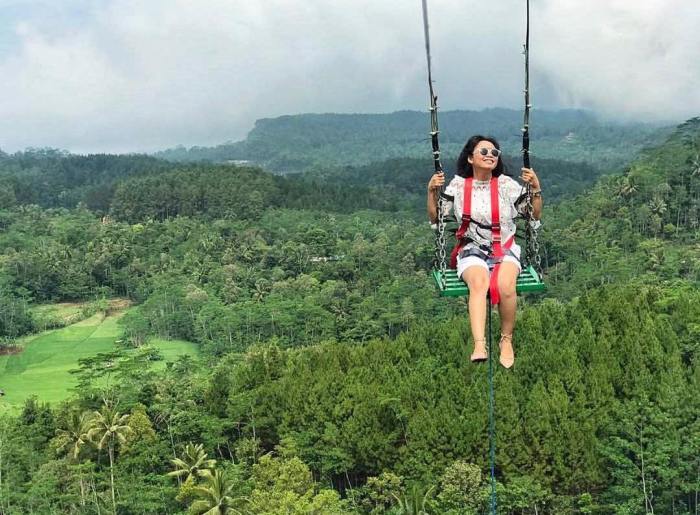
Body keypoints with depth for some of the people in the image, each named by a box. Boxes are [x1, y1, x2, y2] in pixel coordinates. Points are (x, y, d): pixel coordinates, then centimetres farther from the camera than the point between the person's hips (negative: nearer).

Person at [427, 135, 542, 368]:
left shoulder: (507, 185, 4)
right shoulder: (458, 185, 4)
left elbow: (536, 216, 7)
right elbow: (435, 219, 7)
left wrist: (536, 188, -8)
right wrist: (432, 191, -7)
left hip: (505, 249, 0)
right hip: (472, 250, 0)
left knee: (505, 286, -33)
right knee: (478, 283, -36)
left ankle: (507, 340, -9)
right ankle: (479, 346, -47)